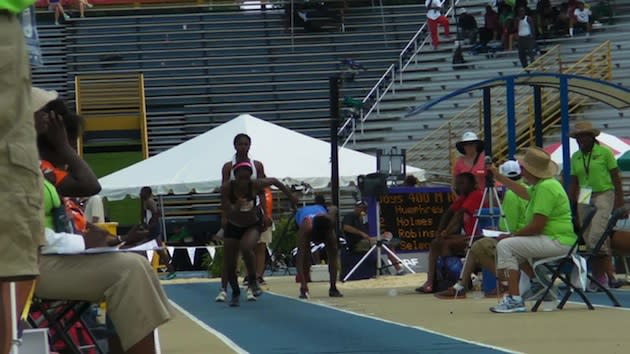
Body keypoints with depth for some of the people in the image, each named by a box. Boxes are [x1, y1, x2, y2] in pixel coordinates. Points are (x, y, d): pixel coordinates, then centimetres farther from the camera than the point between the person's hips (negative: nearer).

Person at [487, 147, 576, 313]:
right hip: (555, 240, 11)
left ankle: (515, 300, -20)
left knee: (505, 246, -16)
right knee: (515, 246, 24)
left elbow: (537, 226, -24)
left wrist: (512, 235, -10)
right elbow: (524, 193, 36)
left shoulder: (545, 188, -20)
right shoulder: (540, 185, 13)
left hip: (557, 242, -11)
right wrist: (498, 177, 40)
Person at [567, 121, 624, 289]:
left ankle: (609, 274, -14)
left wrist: (620, 201, -6)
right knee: (588, 239, 1)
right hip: (584, 199, 5)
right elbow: (573, 183, 14)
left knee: (597, 235, -20)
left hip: (604, 195, -5)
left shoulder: (604, 152, -2)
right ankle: (599, 276, 6)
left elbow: (616, 177, -1)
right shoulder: (575, 157, 11)